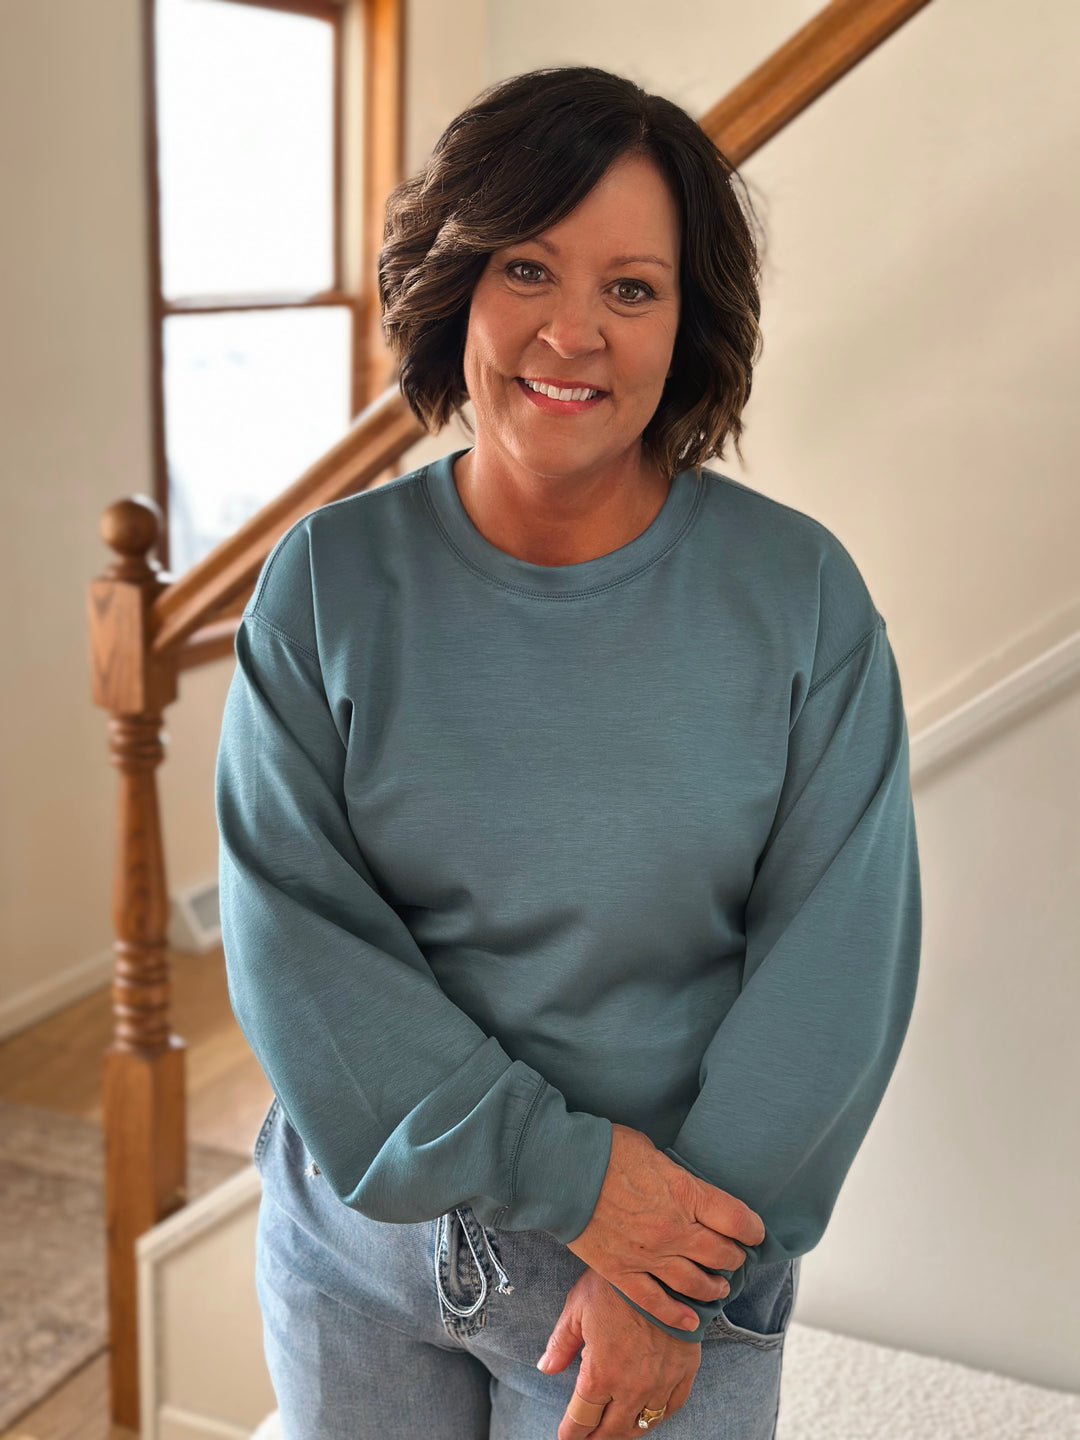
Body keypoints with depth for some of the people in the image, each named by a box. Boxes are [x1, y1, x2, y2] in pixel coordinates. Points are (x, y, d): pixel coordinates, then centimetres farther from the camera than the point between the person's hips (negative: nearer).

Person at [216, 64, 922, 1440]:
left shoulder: (801, 596, -10)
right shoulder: (327, 581, -8)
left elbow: (835, 964, -10)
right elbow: (292, 935, -11)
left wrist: (681, 1289, -13)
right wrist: (562, 1165, -17)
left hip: (678, 1242, -1)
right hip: (358, 1232, 2)